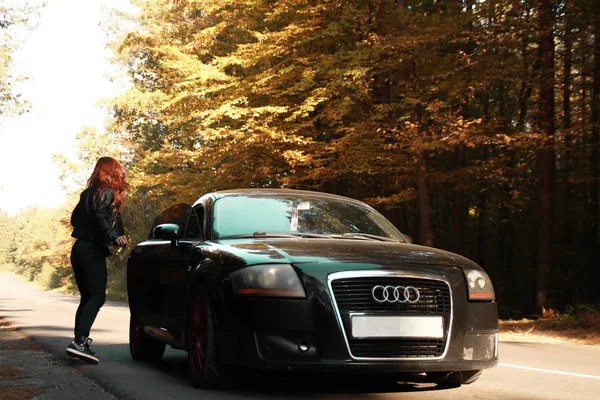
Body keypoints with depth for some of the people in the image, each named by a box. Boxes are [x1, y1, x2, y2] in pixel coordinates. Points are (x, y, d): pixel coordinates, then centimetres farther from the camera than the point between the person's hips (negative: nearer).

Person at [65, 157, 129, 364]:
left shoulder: (88, 193, 16)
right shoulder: (107, 193, -6)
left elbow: (75, 218, 19)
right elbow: (100, 217, -21)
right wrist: (113, 237, -26)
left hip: (79, 248, 8)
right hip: (93, 251, -8)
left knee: (87, 297, 14)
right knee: (97, 297, -11)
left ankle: (80, 341, 10)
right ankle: (79, 341, -25)